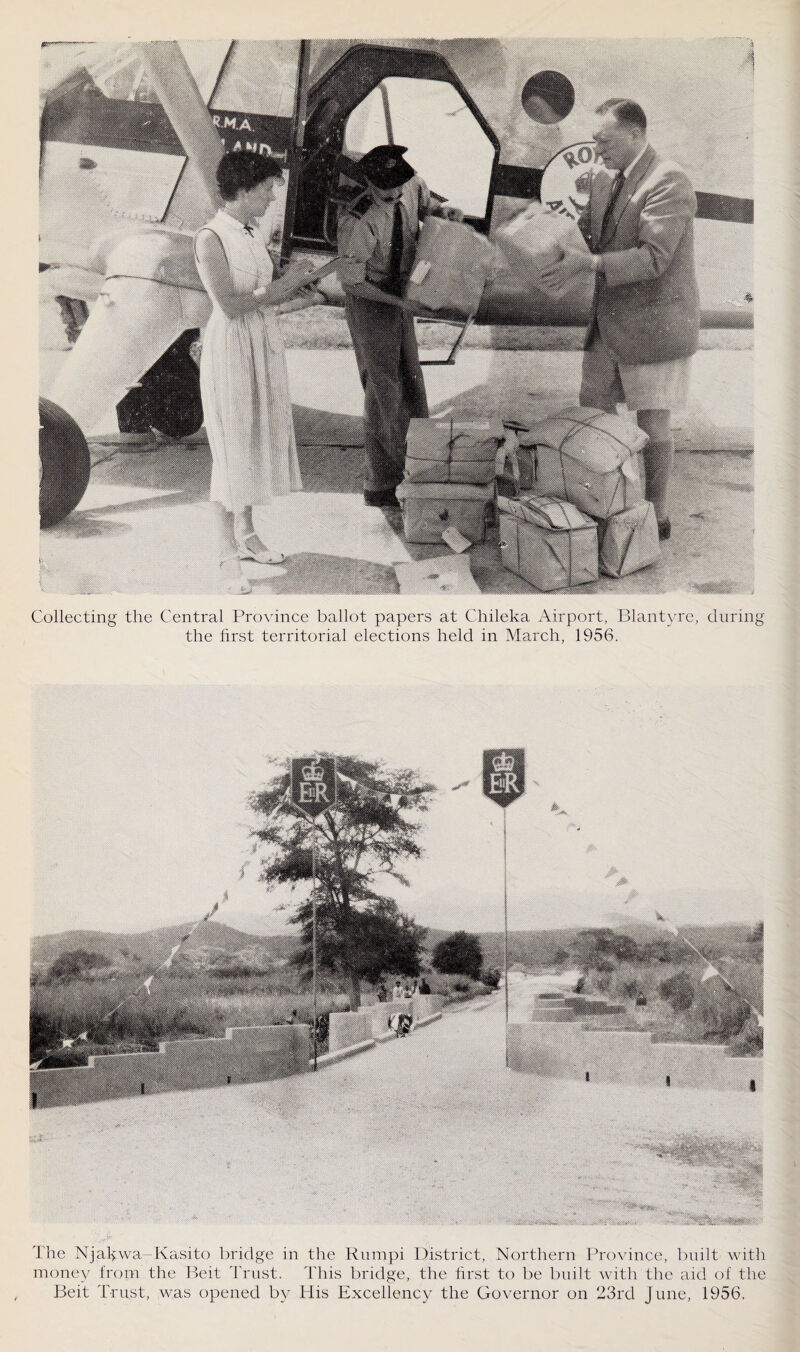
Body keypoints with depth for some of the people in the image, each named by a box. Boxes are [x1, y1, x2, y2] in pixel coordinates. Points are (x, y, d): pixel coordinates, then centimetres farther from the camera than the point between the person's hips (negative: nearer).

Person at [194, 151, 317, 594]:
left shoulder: (254, 234, 10)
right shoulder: (211, 237, -14)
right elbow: (229, 304, -21)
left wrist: (299, 285, 1)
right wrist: (280, 287, -13)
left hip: (265, 345, 8)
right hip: (231, 349, -8)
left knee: (260, 440, 14)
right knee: (231, 449, -3)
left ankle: (247, 535, 28)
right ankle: (228, 556, 5)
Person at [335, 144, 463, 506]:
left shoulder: (413, 185, -8)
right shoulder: (358, 221, -28)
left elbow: (427, 206, 16)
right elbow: (351, 280, -23)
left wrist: (445, 211, -8)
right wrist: (400, 300, -23)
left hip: (401, 298, 8)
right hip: (369, 304, -7)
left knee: (411, 381, 15)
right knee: (383, 389, -5)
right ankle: (379, 486, 4)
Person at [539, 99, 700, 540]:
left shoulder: (668, 181, -17)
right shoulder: (603, 181, 10)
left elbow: (654, 257, -24)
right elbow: (585, 232, 21)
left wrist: (589, 264, -28)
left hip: (654, 322, -8)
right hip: (610, 322, 9)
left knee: (652, 421, 0)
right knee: (594, 408, 13)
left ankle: (657, 517, 14)